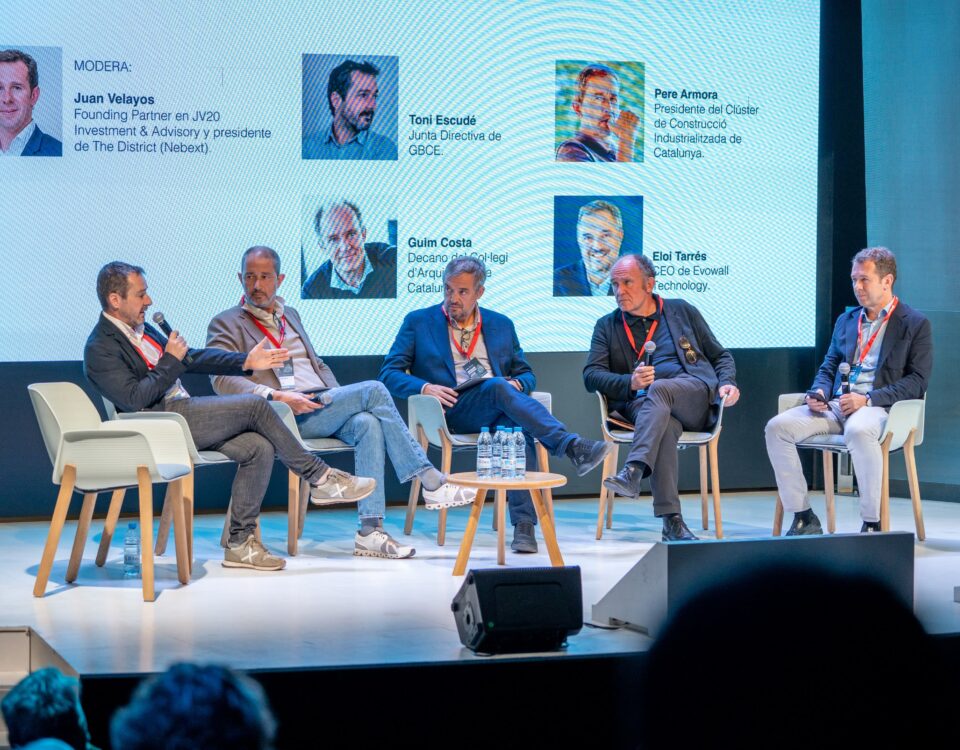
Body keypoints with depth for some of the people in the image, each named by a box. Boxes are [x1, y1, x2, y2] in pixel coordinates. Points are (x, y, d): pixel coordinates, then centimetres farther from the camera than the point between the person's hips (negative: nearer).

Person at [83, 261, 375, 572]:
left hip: (184, 414, 9)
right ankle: (319, 477, -5)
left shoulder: (141, 328, 18)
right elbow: (135, 398, -20)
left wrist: (246, 361, 15)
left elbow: (191, 358, 22)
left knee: (259, 447, -11)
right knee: (255, 406, -17)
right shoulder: (100, 348, -10)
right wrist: (171, 360, -12)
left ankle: (240, 542, -6)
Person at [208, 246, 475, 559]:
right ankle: (430, 483, -19)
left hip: (322, 407, 6)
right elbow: (222, 380, -8)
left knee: (368, 423, -28)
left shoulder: (290, 315, 28)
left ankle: (370, 531, -34)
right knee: (373, 390, -22)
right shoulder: (226, 324, 7)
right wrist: (275, 397, -20)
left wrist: (340, 400, 8)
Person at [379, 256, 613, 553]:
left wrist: (517, 384, -2)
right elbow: (389, 374, 7)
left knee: (519, 427, -35)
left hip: (496, 412, 3)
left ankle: (523, 524, -40)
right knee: (499, 387, -35)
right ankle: (574, 447, -44)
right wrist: (425, 388, -13)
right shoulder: (418, 322, 14)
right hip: (452, 411, -2)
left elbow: (527, 375, 24)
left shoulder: (501, 325, 23)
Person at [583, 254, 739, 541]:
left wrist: (727, 383, 0)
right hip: (641, 403, 0)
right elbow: (591, 375, 7)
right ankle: (671, 521, -45)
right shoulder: (607, 326, 21)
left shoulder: (682, 311, 21)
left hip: (697, 395, 0)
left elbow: (721, 356, 23)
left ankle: (633, 472, -52)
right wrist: (630, 383, -12)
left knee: (658, 389, -35)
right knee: (664, 422, -37)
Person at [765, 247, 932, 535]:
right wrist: (819, 392, -1)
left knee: (858, 431, -42)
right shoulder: (846, 320, 23)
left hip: (878, 407, -6)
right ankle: (804, 518, -14)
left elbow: (917, 381, -4)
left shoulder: (915, 324, 4)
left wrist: (868, 400, -15)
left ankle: (872, 524, -32)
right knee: (777, 427, -18)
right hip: (837, 405, 6)